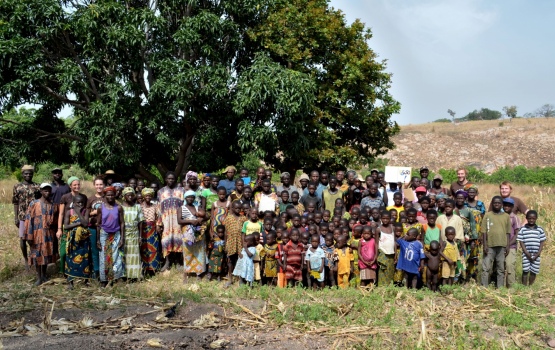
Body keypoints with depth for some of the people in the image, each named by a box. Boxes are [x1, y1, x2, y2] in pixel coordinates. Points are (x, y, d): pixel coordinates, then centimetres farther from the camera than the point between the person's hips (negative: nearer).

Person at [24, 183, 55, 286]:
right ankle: (39, 277, 13)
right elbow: (28, 219, -9)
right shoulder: (33, 203, -7)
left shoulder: (52, 205, 6)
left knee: (46, 254, 11)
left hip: (48, 234, 4)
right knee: (37, 255, 2)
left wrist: (52, 223, -2)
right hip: (37, 233, -4)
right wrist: (29, 236, -12)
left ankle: (44, 275, 26)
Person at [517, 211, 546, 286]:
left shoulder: (540, 230, 5)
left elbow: (542, 243, 5)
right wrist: (527, 253, -10)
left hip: (536, 255, 2)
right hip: (526, 254, -2)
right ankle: (524, 286, 3)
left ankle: (530, 286, 16)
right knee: (525, 271, -2)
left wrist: (538, 254, -5)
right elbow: (521, 242, -2)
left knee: (533, 271, 5)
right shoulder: (523, 229, 0)